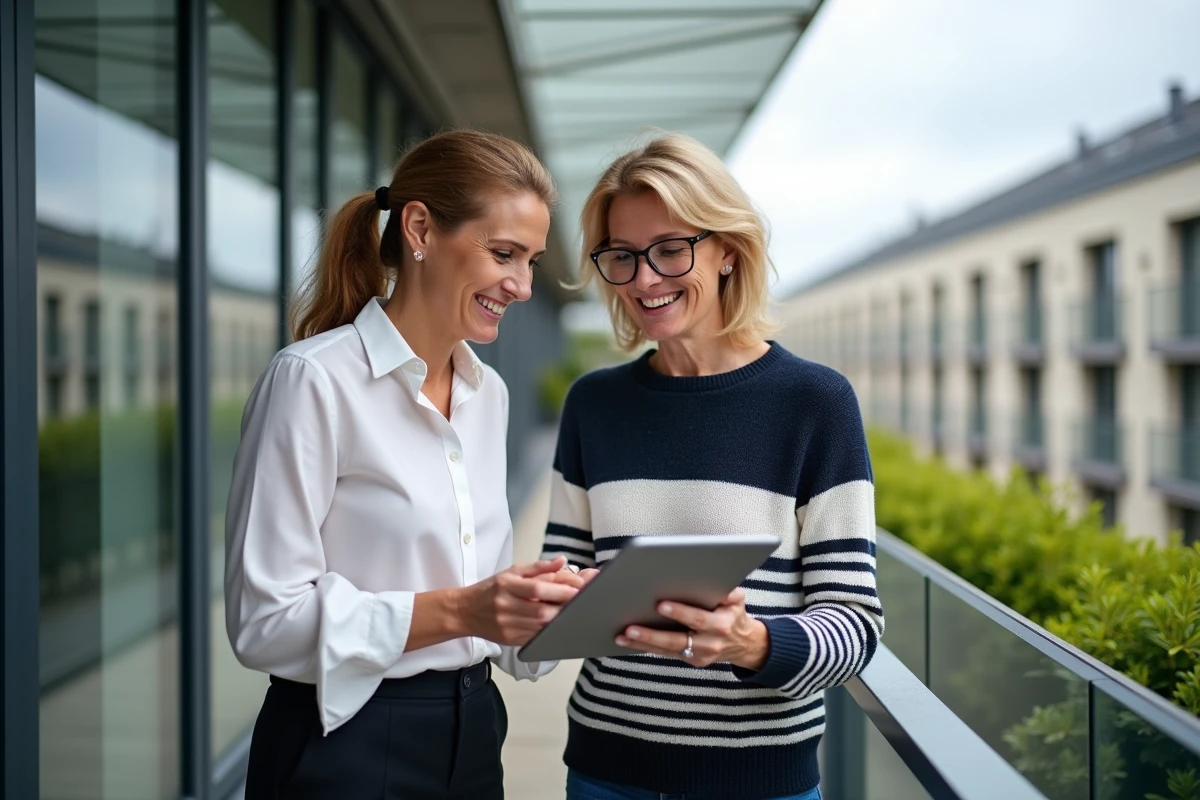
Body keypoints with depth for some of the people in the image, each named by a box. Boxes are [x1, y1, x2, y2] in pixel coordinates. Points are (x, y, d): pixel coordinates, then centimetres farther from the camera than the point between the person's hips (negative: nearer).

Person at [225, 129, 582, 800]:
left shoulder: (489, 392, 7)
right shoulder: (314, 380, -15)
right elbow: (264, 619, -18)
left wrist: (541, 601, -7)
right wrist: (456, 611, -25)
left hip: (472, 735, 7)